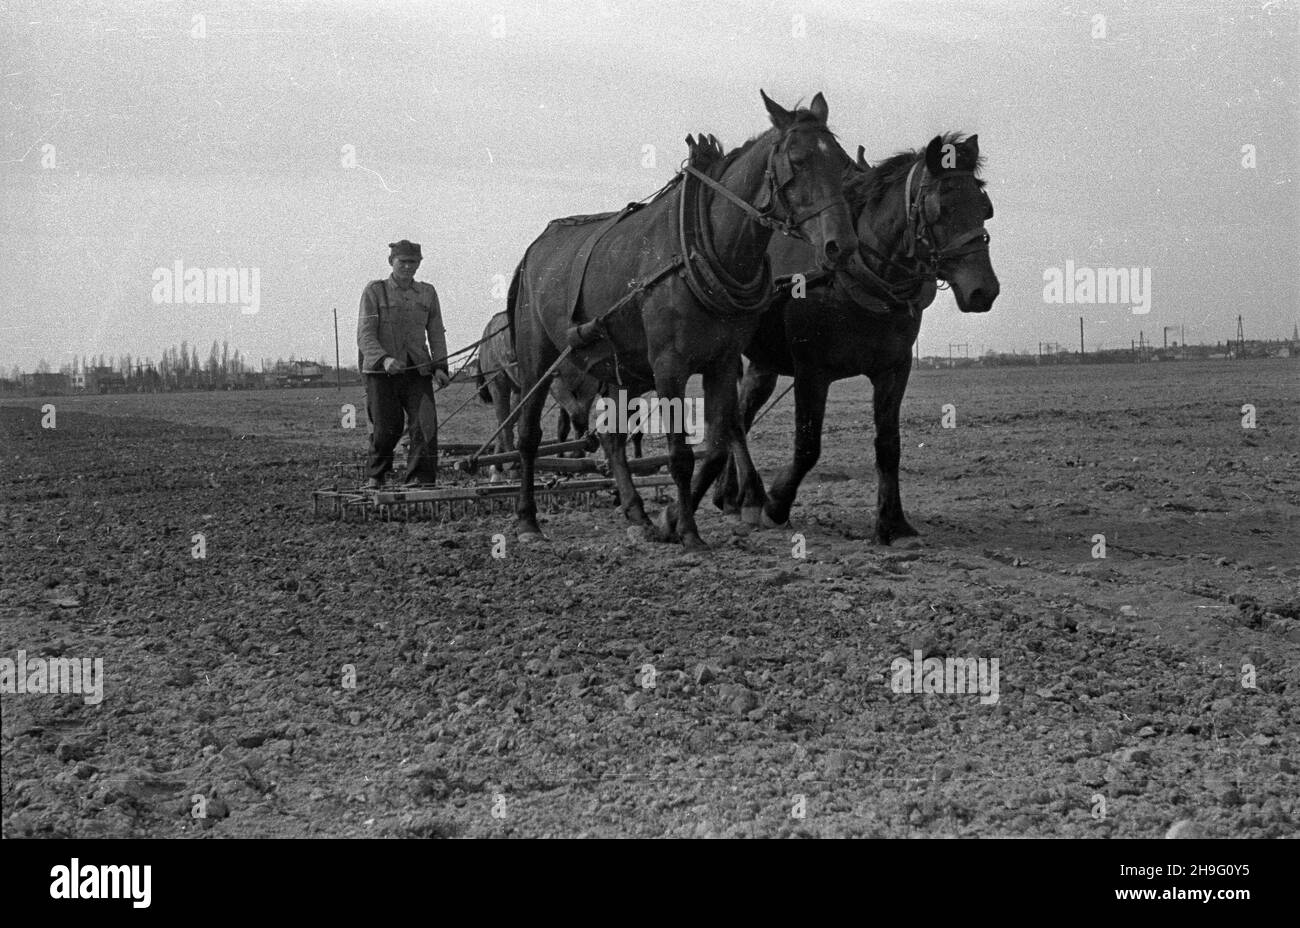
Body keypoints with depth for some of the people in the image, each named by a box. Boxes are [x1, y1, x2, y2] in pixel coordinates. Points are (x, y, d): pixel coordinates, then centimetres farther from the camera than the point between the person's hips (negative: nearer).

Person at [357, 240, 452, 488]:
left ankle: (419, 478, -5)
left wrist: (440, 367, 0)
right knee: (386, 428, -2)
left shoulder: (427, 293, 13)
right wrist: (384, 359, -23)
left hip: (418, 370, 3)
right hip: (381, 372, -3)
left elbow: (436, 333, 14)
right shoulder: (374, 291, 2)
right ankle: (377, 475, 22)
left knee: (426, 424, -12)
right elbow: (365, 334, -6)